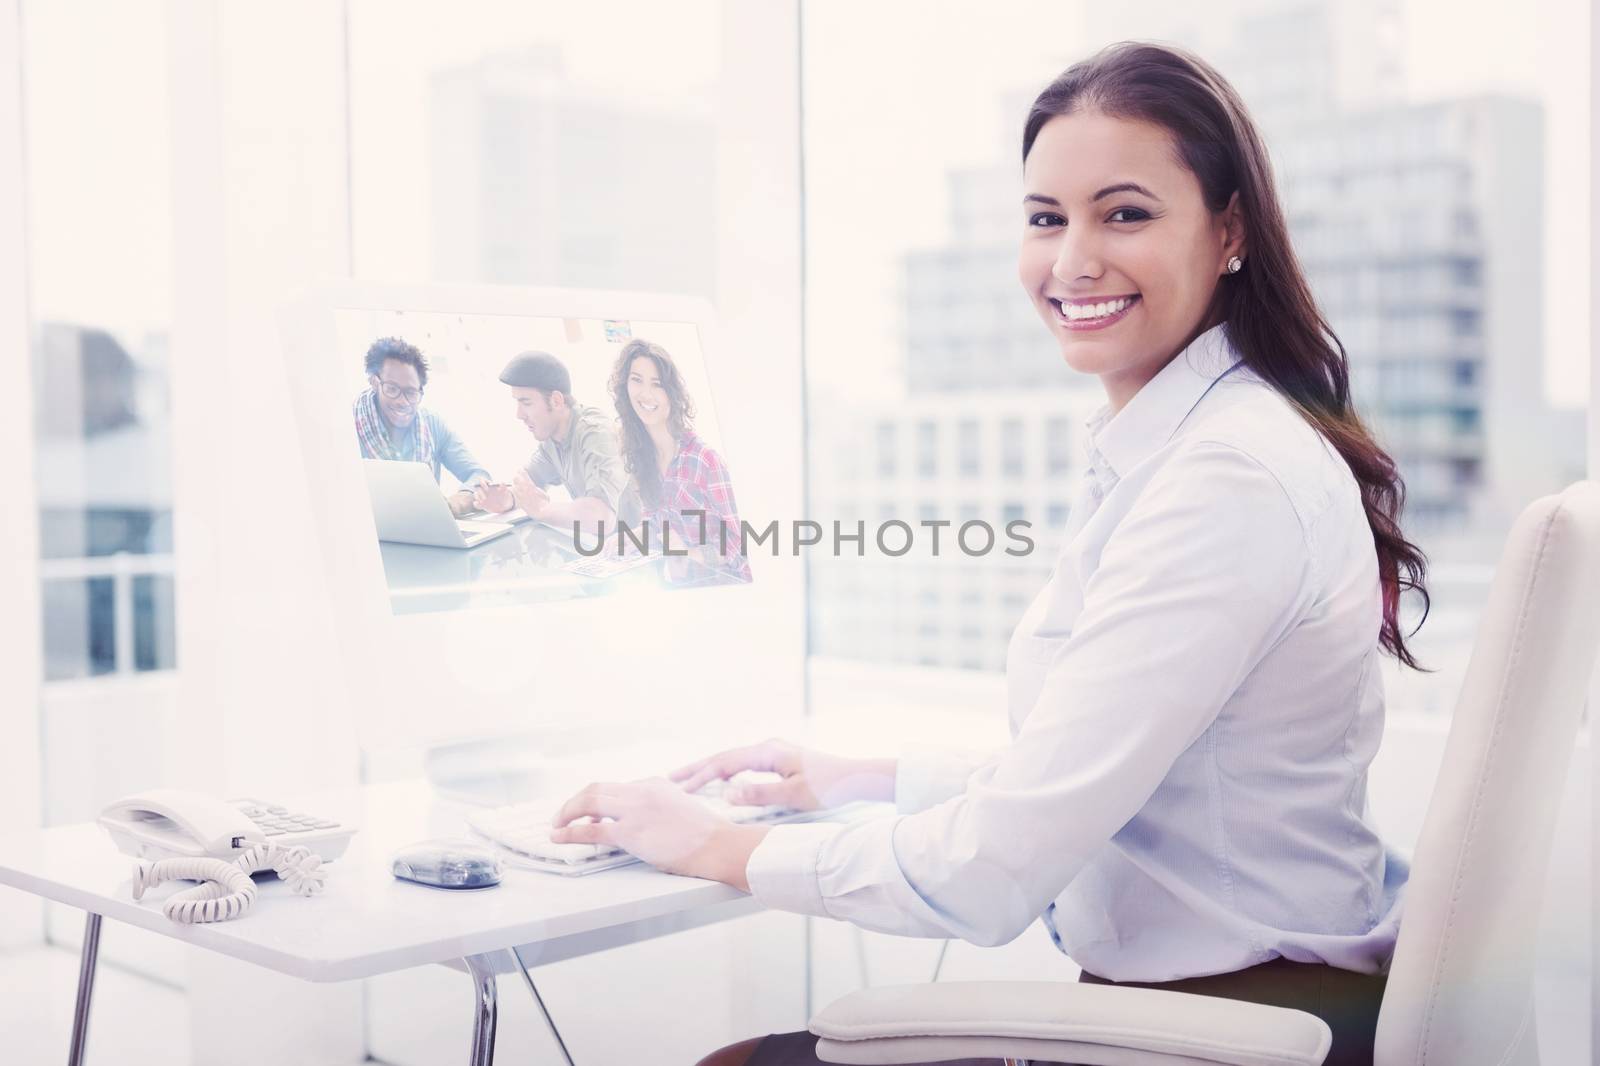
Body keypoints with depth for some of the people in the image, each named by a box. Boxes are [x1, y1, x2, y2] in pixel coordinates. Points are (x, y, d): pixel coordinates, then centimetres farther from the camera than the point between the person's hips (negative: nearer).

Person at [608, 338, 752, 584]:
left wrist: (688, 553, -27)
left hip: (723, 585, -5)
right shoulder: (636, 454, 1)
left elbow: (733, 543, -12)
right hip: (678, 584, 5)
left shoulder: (705, 459, -17)